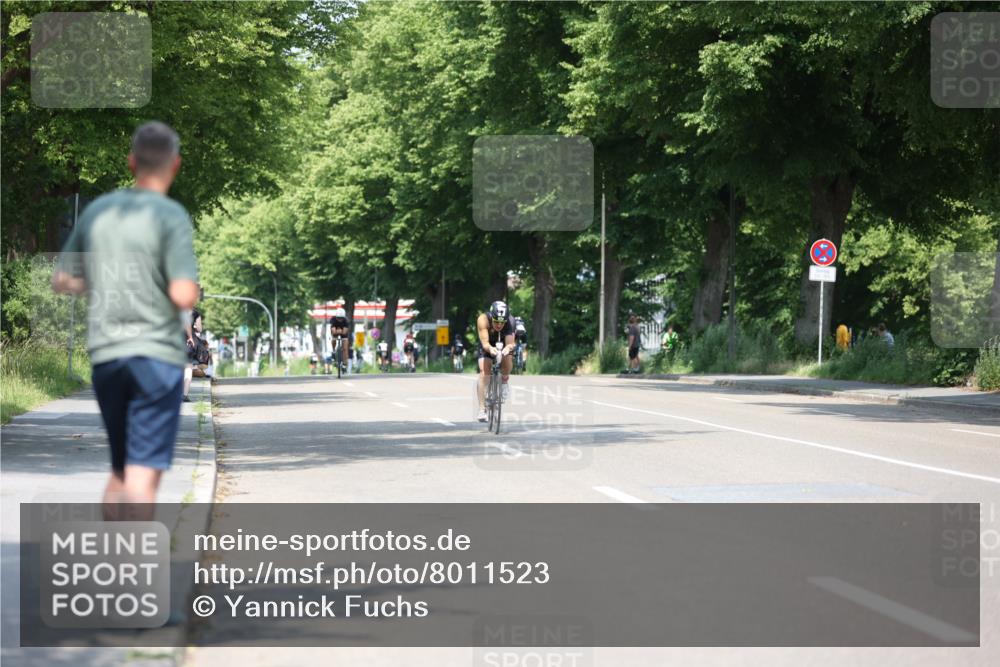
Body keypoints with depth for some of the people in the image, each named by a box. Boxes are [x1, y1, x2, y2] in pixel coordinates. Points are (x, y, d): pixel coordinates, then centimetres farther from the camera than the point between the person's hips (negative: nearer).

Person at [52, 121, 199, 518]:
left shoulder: (97, 211, 8)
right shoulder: (171, 216, -9)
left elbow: (62, 282, 14)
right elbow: (183, 296, -17)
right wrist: (193, 291, 5)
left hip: (104, 355, 5)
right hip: (157, 354, -5)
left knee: (120, 471, 18)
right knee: (143, 475, -6)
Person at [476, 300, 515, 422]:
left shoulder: (509, 322, -32)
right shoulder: (483, 319, -35)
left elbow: (510, 343, -39)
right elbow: (485, 343, -42)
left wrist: (508, 348, -62)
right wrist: (490, 349, -64)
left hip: (503, 345, 1)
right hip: (487, 347, -1)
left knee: (508, 357, -30)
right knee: (484, 371, -22)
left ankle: (504, 381, 2)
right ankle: (482, 409, -22)